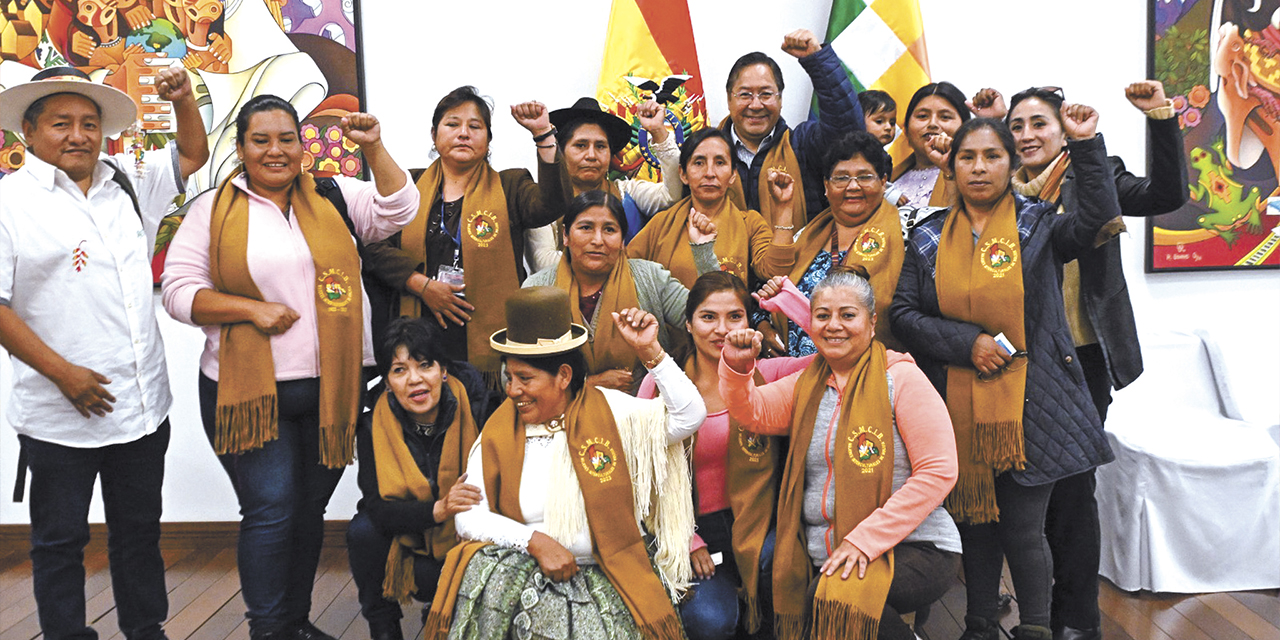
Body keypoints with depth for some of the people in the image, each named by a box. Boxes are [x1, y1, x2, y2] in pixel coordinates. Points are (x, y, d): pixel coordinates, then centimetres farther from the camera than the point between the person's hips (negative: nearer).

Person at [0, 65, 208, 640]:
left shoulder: (129, 182, 8)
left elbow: (192, 154, 22)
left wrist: (183, 99, 3)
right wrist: (63, 372, -16)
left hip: (144, 406, 5)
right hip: (60, 417, -5)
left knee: (139, 530, 18)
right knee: (61, 542, 11)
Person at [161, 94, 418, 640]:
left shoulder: (333, 197, 9)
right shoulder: (213, 209, 3)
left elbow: (397, 210, -2)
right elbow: (179, 291, -1)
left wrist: (373, 148, -13)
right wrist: (251, 308, -14)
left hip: (332, 387, 3)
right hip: (250, 391, -3)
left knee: (310, 511, 13)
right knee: (271, 513, -6)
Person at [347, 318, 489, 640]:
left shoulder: (474, 411, -19)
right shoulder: (374, 426, -14)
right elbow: (377, 507, -21)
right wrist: (438, 509, -38)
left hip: (462, 533, -2)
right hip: (403, 531, 2)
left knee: (429, 579, -28)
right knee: (362, 530, -24)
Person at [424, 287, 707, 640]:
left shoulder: (607, 410, -2)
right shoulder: (498, 432, 3)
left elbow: (689, 417, -11)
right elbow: (468, 515, -4)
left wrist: (650, 351, -20)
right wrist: (535, 541, -17)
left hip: (603, 577, -1)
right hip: (522, 569, 2)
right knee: (488, 574, -28)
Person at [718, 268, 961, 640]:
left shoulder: (900, 378, -4)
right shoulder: (807, 385, 13)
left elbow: (939, 472, -10)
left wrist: (866, 538, -17)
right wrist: (737, 366, -21)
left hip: (914, 549, -4)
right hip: (825, 556, 5)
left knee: (838, 594, -30)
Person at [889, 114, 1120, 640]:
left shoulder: (1037, 226, 5)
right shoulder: (928, 238, 8)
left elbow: (1099, 218, -14)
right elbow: (903, 315, 1)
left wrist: (1086, 145, -18)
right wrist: (967, 341, -11)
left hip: (1029, 406, -2)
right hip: (959, 408, 2)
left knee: (1022, 530, 0)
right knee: (974, 523, 12)